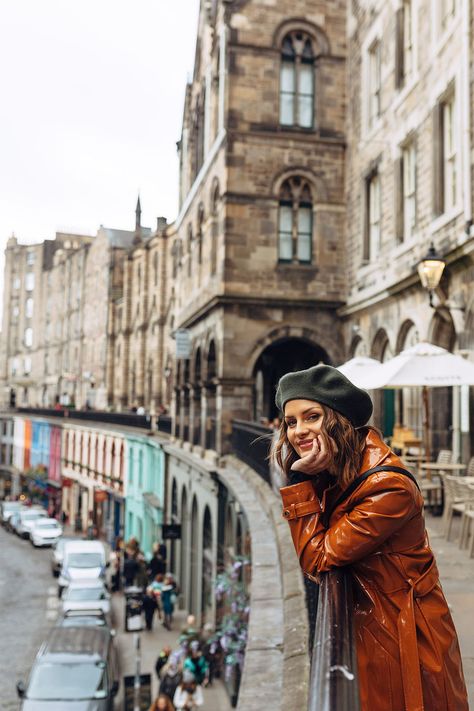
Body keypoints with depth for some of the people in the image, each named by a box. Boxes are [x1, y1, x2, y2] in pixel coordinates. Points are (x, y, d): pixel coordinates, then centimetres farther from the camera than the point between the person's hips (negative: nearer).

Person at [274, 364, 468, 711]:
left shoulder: (390, 487, -30)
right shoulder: (332, 472, -4)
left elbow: (316, 560, -23)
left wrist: (300, 480, -25)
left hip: (405, 640, -7)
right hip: (363, 627, 7)